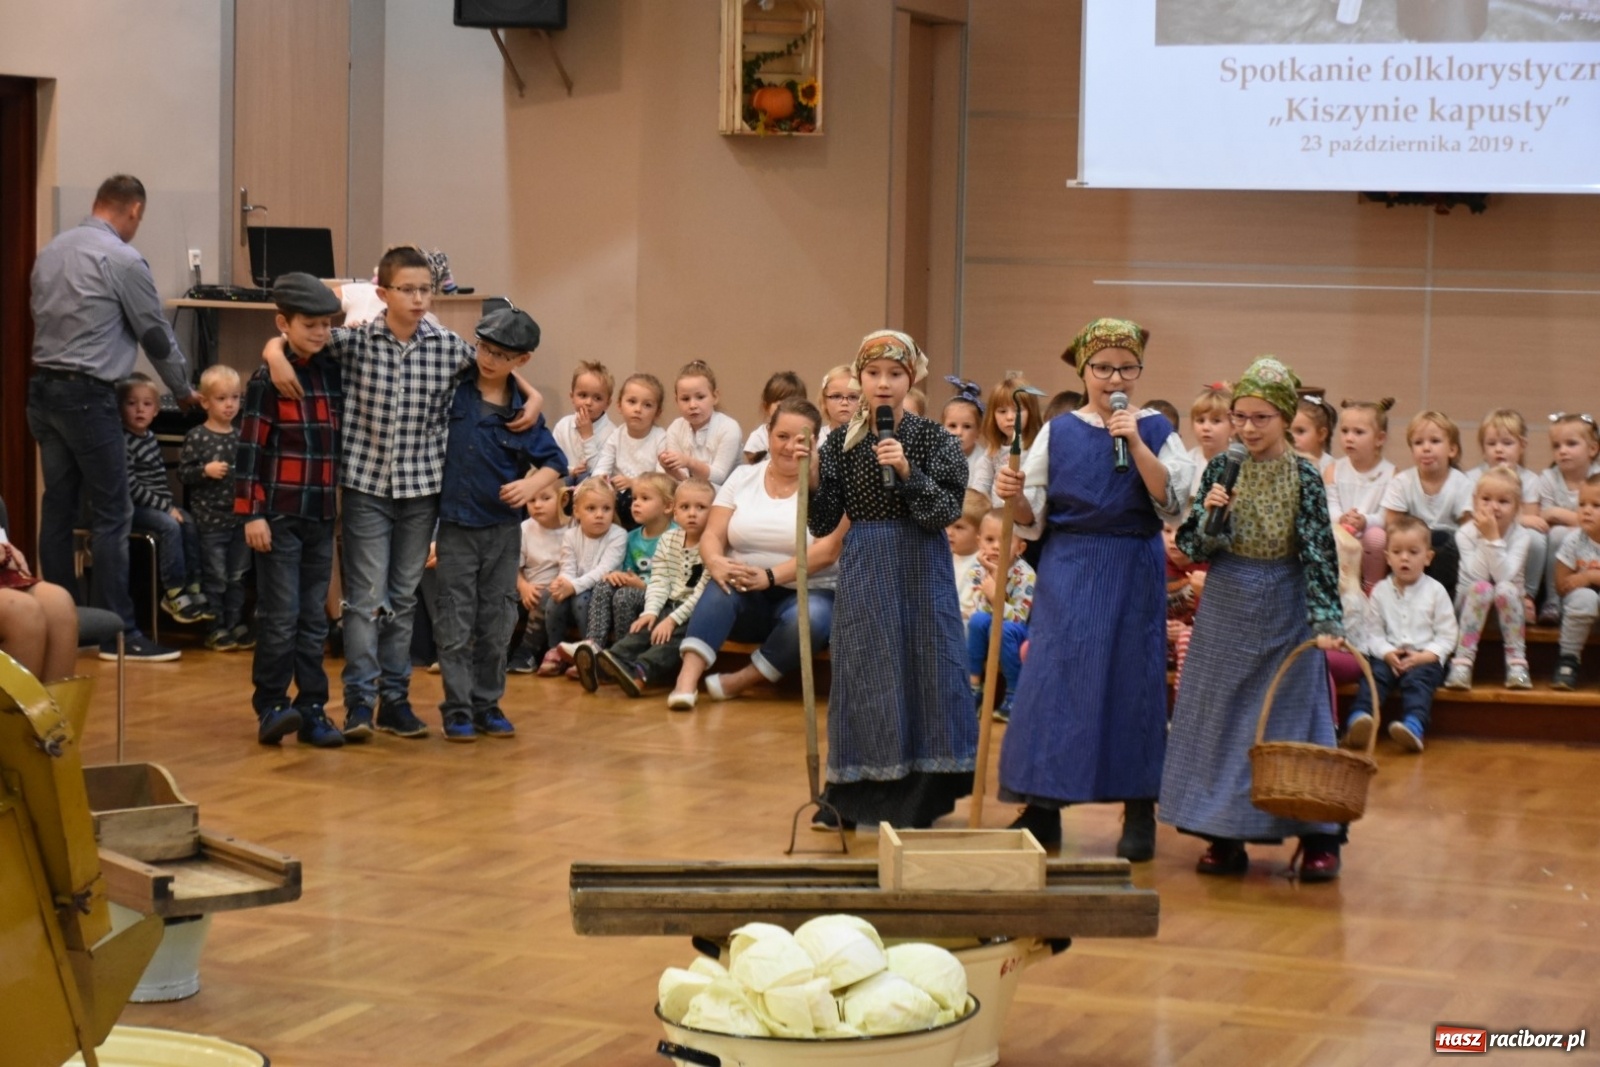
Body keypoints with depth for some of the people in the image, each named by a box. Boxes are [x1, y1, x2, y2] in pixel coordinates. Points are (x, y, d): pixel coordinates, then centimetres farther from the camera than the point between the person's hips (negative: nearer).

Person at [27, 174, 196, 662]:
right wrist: (184, 391, 12)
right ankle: (119, 634, -4)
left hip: (42, 388, 8)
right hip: (87, 394, -8)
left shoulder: (50, 251, 11)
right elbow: (156, 334, -3)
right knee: (111, 515, -4)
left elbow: (40, 316, 16)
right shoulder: (123, 260, -11)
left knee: (58, 508, 11)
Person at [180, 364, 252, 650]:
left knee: (237, 576, 12)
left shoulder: (241, 437, 6)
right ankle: (215, 629, 9)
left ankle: (235, 624, 22)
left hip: (240, 517, 5)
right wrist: (206, 471, -24)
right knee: (215, 577, 2)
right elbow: (183, 473, -9)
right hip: (211, 518, -5)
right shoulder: (196, 438, -8)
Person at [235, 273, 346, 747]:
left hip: (323, 515, 5)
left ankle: (311, 709, 12)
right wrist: (252, 513, -13)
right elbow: (249, 449, -8)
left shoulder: (334, 375, 9)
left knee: (314, 617, 8)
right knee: (280, 616, -5)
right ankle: (271, 706, 3)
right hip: (280, 515, -5)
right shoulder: (268, 379, -6)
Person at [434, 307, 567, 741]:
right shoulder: (452, 389, -4)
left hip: (503, 529, 2)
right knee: (456, 624, 0)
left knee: (496, 624, 9)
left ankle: (487, 705, 20)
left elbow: (554, 462, 4)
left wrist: (531, 485, -13)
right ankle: (457, 709, 6)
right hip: (456, 525, -2)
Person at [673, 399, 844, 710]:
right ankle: (687, 677, -42)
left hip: (806, 594, -2)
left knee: (810, 618, -36)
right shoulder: (743, 477, 9)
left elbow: (827, 551, -15)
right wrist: (716, 562, -23)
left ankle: (739, 682, -25)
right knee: (724, 585, -31)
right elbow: (711, 535, 2)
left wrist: (770, 576, -28)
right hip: (748, 600, 3)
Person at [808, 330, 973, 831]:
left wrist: (907, 471, -22)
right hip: (862, 570, 2)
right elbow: (824, 523, 3)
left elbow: (945, 513, -11)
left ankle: (919, 794, 10)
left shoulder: (932, 439, -4)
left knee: (922, 668, -1)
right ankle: (854, 793, 17)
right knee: (861, 672, 6)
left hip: (919, 569, -2)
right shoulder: (842, 443, 3)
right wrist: (812, 481, -13)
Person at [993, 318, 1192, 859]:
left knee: (1133, 682, 1)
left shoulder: (1155, 429, 3)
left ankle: (1139, 814, 10)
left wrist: (1136, 444, -18)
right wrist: (1015, 496, -17)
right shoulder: (1058, 431, 5)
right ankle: (1042, 809, 6)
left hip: (1134, 574, -1)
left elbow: (1172, 503, -10)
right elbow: (1034, 518, 5)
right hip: (1068, 570, 1)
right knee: (1052, 677, -2)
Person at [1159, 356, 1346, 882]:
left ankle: (1318, 839, 7)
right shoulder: (1220, 470, 0)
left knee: (1294, 718, 0)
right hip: (1226, 607, 3)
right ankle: (1226, 835, 14)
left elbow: (1319, 554, -9)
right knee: (1220, 716, 5)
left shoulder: (1304, 477, -7)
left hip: (1284, 611, -3)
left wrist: (1326, 621, -17)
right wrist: (1209, 515, -18)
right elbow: (1190, 544, 1)